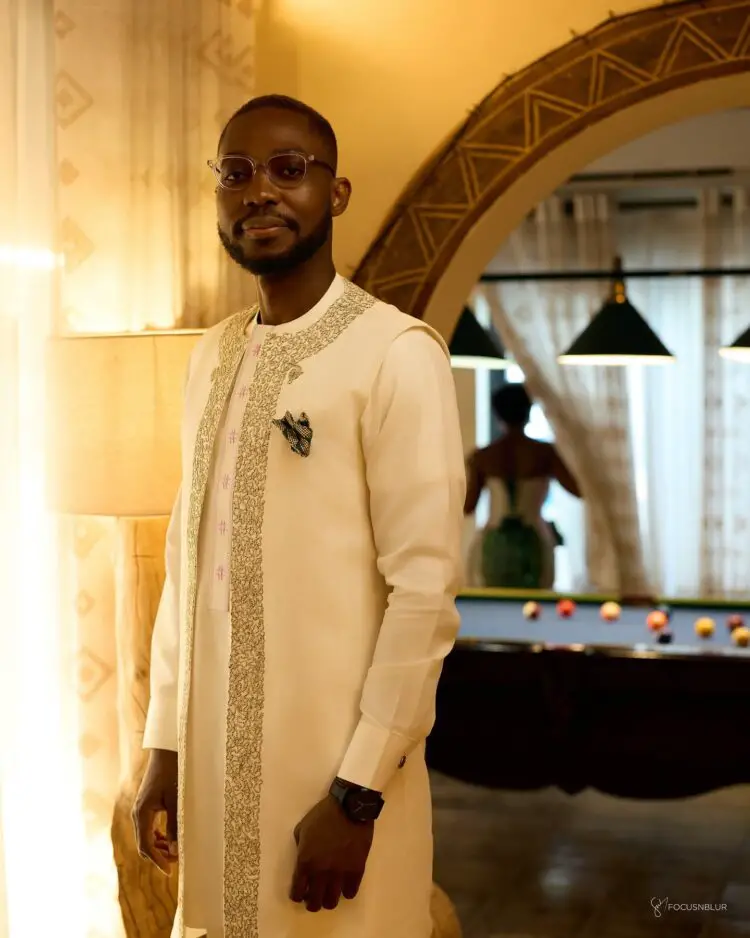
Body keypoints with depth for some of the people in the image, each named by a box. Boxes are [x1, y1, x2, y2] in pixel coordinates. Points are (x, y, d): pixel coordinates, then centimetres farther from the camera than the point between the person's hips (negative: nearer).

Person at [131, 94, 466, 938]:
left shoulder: (396, 353, -12)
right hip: (212, 760, 6)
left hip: (333, 772, -6)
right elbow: (186, 563, 11)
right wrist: (164, 746, 8)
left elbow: (424, 591, -15)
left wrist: (359, 793, -16)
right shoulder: (211, 358, 9)